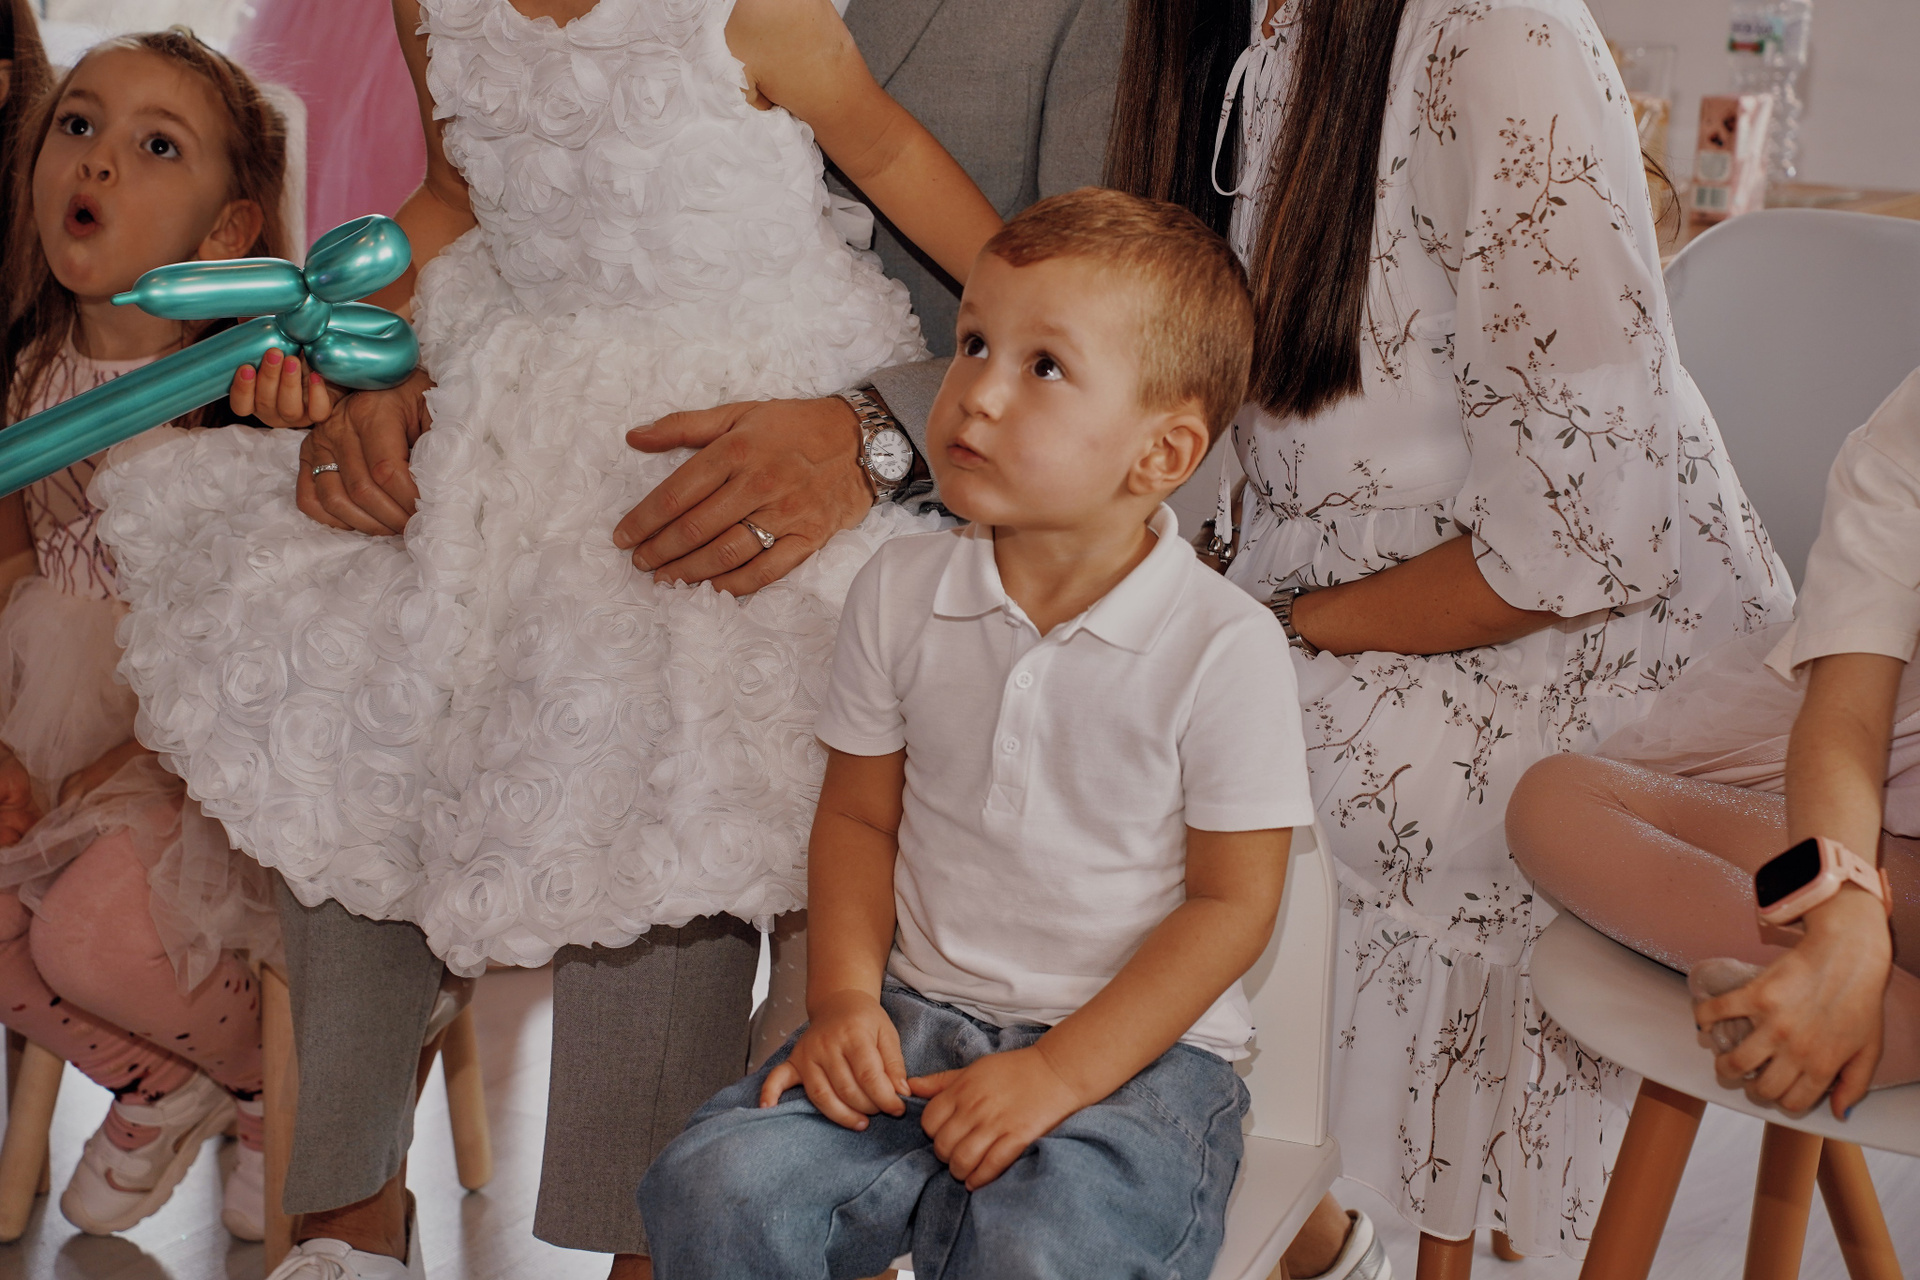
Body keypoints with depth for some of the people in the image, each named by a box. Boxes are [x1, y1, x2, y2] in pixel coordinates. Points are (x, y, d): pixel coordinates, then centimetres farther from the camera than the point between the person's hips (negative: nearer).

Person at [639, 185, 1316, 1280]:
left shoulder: (1226, 648, -12)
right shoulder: (901, 593, 2)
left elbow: (1231, 904, -8)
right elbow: (860, 817, 11)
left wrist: (1057, 1073, -15)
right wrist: (845, 996, -5)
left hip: (1137, 1048, -3)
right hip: (918, 1022, 4)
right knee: (716, 1183, -19)